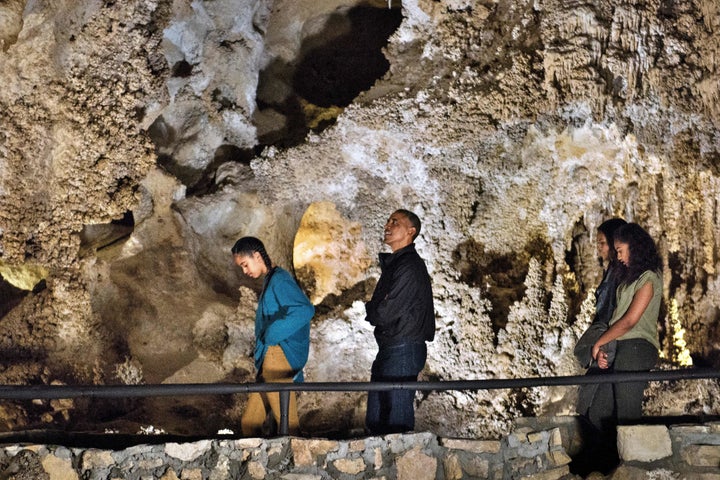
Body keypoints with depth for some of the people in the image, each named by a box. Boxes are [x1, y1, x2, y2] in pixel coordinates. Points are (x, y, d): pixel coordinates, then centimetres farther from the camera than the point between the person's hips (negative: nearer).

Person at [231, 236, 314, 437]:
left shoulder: (279, 280, -11)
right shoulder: (270, 280, 19)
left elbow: (305, 310, -27)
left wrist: (272, 334, -21)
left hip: (280, 358, -10)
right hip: (268, 362, 10)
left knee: (287, 425, -5)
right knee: (249, 423, 13)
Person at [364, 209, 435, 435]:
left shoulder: (409, 267, -16)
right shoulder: (393, 263, 17)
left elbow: (385, 314, -20)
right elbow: (377, 309, 18)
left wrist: (369, 309, 0)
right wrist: (374, 310, -3)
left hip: (402, 352, -10)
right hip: (388, 350, 10)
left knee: (397, 422, -4)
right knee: (375, 420, 16)